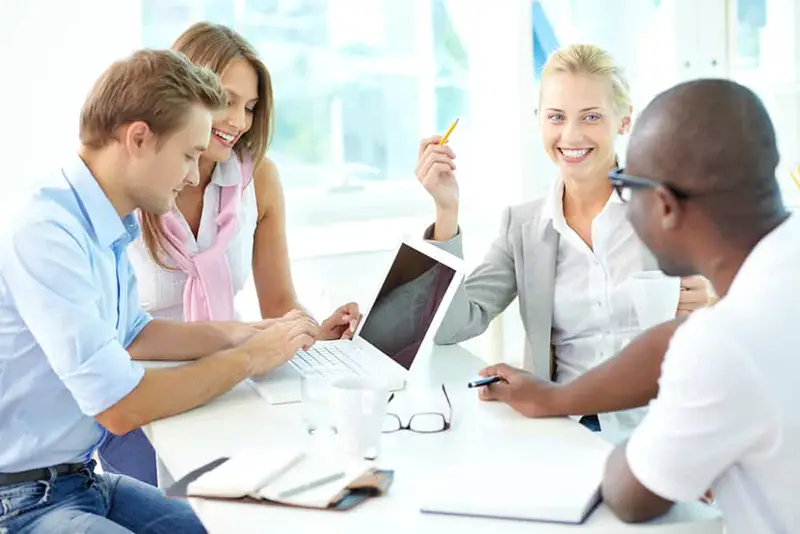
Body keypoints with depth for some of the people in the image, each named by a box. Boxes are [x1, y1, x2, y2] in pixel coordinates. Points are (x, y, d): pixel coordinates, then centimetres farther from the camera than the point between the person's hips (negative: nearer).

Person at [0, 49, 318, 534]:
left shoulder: (106, 226, 3)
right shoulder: (47, 235, -25)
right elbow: (121, 407, -25)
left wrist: (252, 332, 8)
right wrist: (250, 358, -13)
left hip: (80, 478, 9)